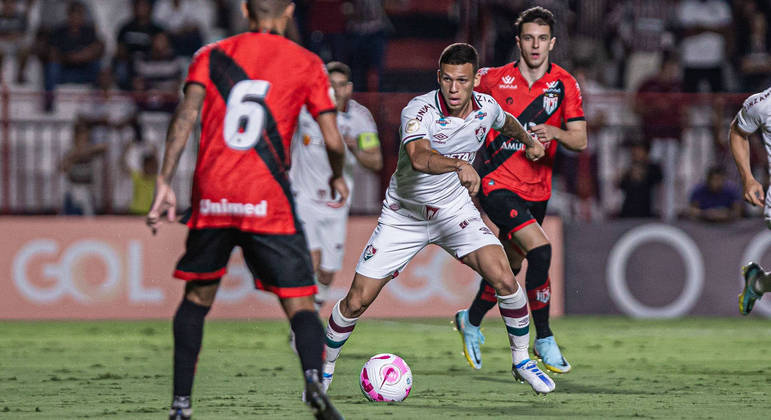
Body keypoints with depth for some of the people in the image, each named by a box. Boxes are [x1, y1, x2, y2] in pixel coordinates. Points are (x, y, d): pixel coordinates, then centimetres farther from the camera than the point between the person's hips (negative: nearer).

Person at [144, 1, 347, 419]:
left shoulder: (211, 55, 12)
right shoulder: (306, 64, 8)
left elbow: (186, 113, -4)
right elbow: (333, 141, 3)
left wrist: (165, 181, -8)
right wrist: (337, 178, 24)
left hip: (211, 196, 2)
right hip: (269, 200, -2)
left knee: (197, 297, 18)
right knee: (299, 303, 0)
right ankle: (313, 378, -29)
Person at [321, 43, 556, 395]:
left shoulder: (486, 108, -10)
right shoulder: (420, 110, -28)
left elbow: (507, 123, 18)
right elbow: (420, 157, -49)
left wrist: (528, 141, 36)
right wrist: (460, 165, -66)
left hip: (454, 209, 3)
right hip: (404, 216, -3)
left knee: (504, 280, -17)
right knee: (357, 300, -4)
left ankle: (522, 361, 5)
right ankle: (325, 370, 20)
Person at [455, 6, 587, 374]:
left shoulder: (564, 84, 1)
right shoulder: (495, 79, -3)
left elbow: (580, 140, -3)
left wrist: (554, 132, -23)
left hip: (536, 189, 4)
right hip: (497, 183, -4)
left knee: (510, 265, 15)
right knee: (540, 249, -23)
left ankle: (471, 321, 42)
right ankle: (544, 339, -13)